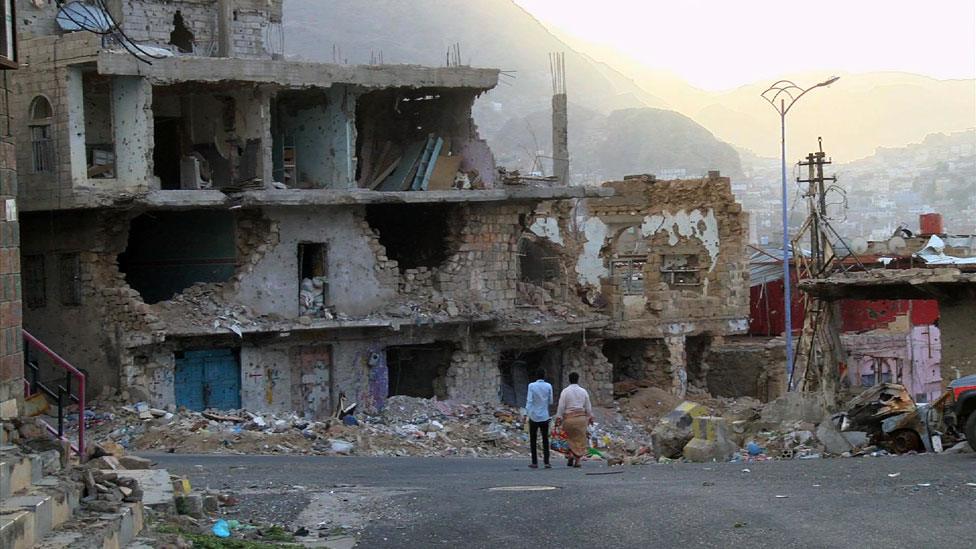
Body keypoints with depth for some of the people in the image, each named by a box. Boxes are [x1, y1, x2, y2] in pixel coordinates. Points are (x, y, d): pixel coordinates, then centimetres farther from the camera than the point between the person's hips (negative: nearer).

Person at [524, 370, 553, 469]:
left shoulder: (531, 386, -8)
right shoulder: (548, 386, -3)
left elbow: (529, 401, -12)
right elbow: (550, 401, 4)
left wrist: (526, 414, -7)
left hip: (534, 416, -1)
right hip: (544, 416, 1)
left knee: (533, 440, 7)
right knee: (545, 440, 7)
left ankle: (535, 462, 4)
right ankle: (546, 462, -1)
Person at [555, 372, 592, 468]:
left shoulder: (565, 391, -3)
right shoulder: (583, 391, 4)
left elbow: (561, 406, -6)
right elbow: (588, 406, 9)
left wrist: (558, 418, -2)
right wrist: (590, 417, 20)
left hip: (569, 417, -1)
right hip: (581, 417, 1)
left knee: (571, 438, 18)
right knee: (580, 438, 8)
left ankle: (571, 455, 2)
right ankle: (577, 461, 4)